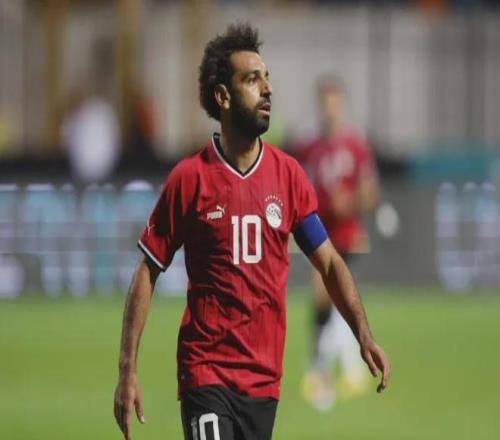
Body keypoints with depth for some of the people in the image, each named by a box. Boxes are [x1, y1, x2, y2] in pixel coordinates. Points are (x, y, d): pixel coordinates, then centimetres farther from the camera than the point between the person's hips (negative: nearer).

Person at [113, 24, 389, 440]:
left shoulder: (288, 174, 5)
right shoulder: (189, 178, -5)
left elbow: (329, 262, 9)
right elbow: (147, 273, 0)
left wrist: (364, 335, -5)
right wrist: (128, 369, -5)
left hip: (265, 374, 4)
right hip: (206, 370, -4)